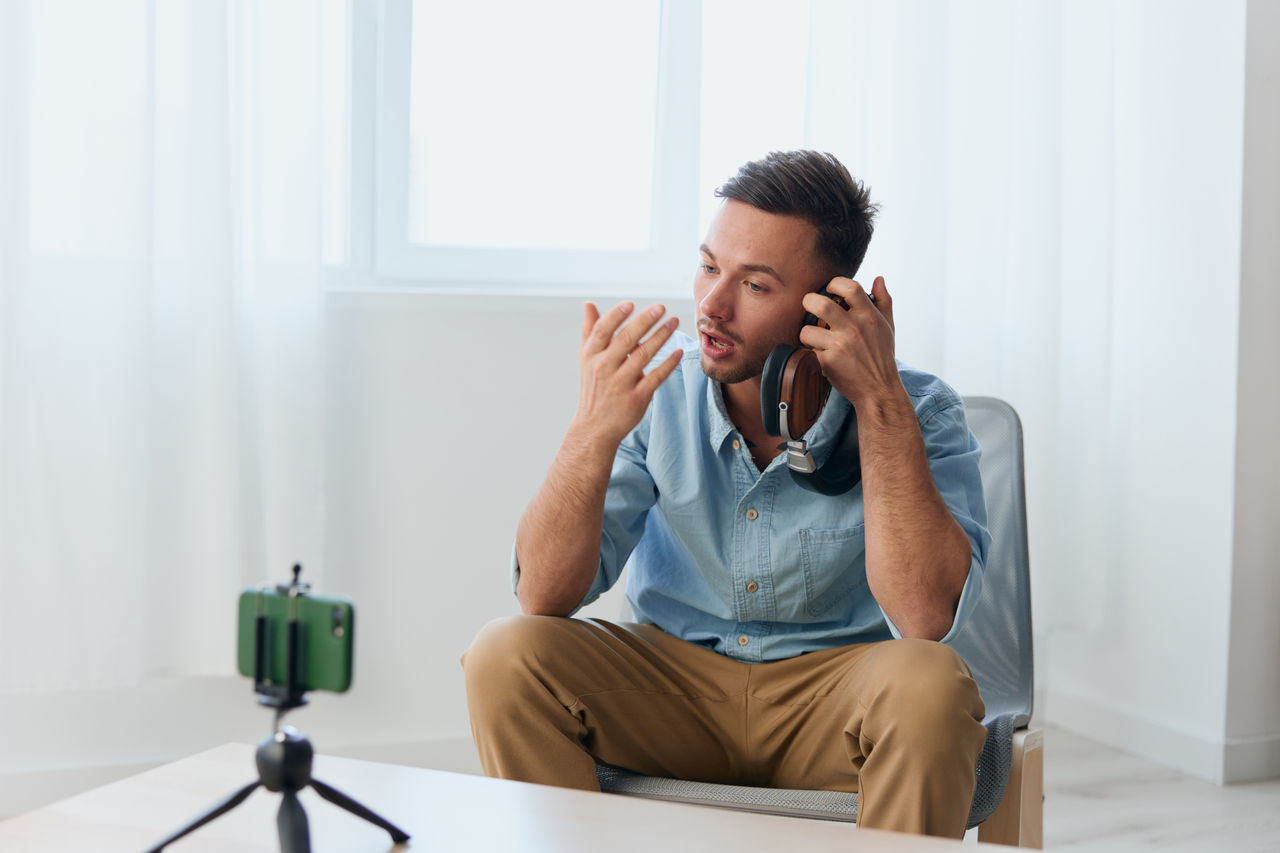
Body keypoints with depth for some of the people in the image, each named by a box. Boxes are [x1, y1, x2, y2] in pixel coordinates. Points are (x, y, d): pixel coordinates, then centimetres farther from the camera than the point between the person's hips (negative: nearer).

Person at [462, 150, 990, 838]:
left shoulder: (918, 413, -12)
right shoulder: (651, 389, -8)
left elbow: (926, 619, -28)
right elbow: (545, 598, -14)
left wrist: (881, 401, -29)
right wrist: (594, 431, -30)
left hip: (832, 696, -1)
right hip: (671, 681, 2)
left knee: (927, 684, -34)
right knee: (505, 657, -22)